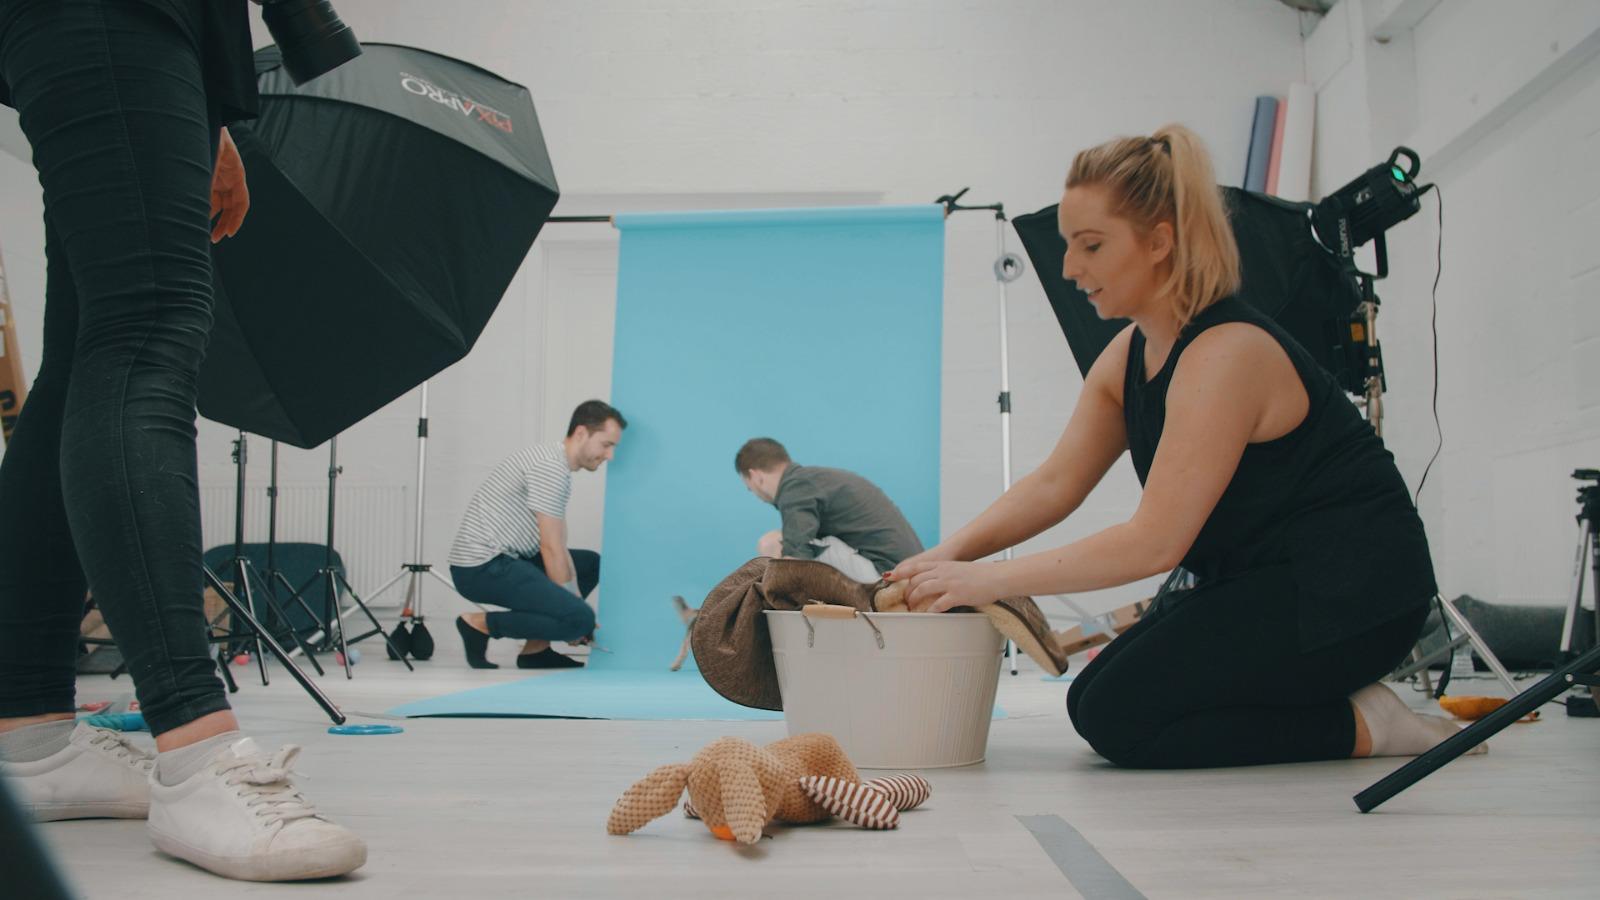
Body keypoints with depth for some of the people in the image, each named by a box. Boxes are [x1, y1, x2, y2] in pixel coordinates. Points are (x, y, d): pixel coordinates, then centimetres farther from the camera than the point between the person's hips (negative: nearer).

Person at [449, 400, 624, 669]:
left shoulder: (555, 465, 17)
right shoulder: (551, 468, -16)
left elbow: (559, 548, 16)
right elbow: (552, 550, -15)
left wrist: (575, 605, 8)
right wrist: (575, 612, -7)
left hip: (502, 560, 11)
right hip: (483, 567, -11)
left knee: (591, 563, 22)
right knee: (579, 619, -21)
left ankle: (535, 649, 12)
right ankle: (480, 624, -7)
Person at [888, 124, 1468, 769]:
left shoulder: (1228, 353, -24)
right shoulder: (1129, 354, 5)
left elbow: (1155, 541, -29)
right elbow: (1053, 485, 5)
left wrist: (990, 580, -27)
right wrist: (953, 552, -11)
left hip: (1349, 591, -10)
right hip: (1263, 581, 10)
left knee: (1121, 718, -16)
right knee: (1091, 701, 5)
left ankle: (1361, 725, -5)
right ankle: (1319, 694, 12)